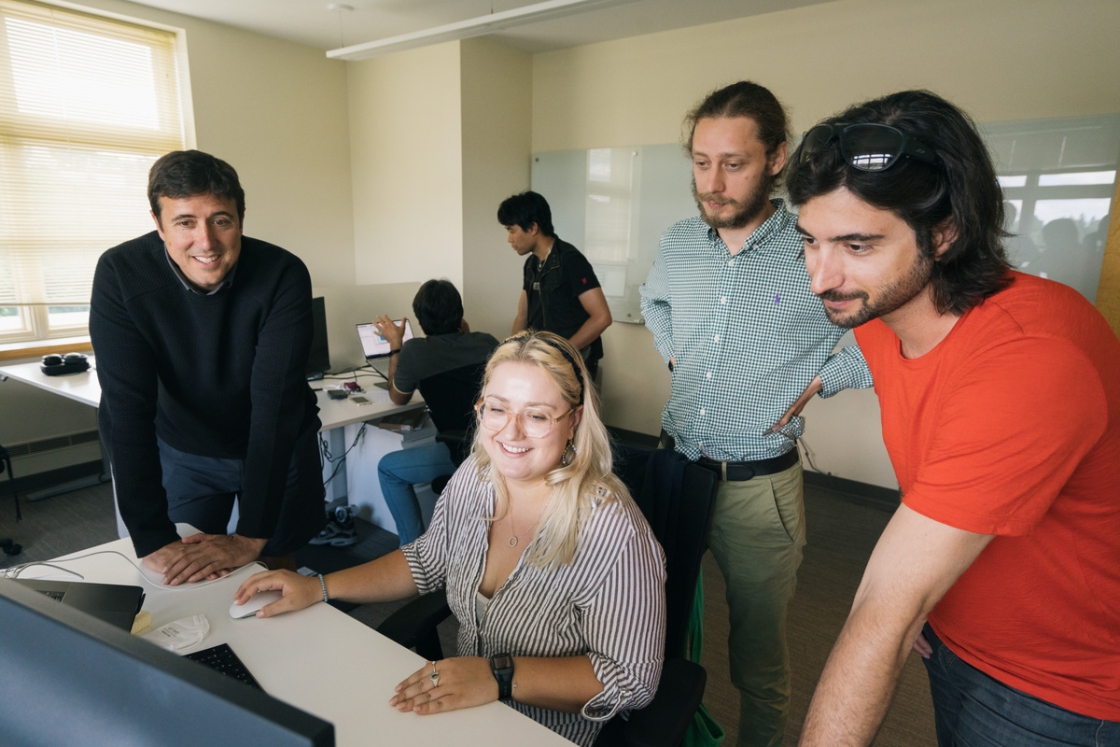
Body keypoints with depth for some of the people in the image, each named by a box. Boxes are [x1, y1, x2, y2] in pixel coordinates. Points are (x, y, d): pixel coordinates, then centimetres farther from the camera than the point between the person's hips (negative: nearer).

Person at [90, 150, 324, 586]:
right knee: (178, 585, 13)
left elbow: (276, 402, -30)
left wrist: (252, 537, -32)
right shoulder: (121, 273, -21)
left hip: (279, 448, -1)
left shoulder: (282, 275, -27)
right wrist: (153, 539, -29)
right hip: (184, 452, 1)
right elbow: (127, 407, -24)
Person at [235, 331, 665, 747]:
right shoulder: (476, 477, -6)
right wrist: (319, 588, 2)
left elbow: (634, 678, -20)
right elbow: (426, 562, 10)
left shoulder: (611, 532, -27)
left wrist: (500, 677, -28)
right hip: (460, 707, 6)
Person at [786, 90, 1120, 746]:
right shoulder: (876, 312, -12)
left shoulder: (1035, 359, -37)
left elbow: (885, 617, -37)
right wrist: (914, 590, -6)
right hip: (953, 634, 6)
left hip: (1057, 694, -6)